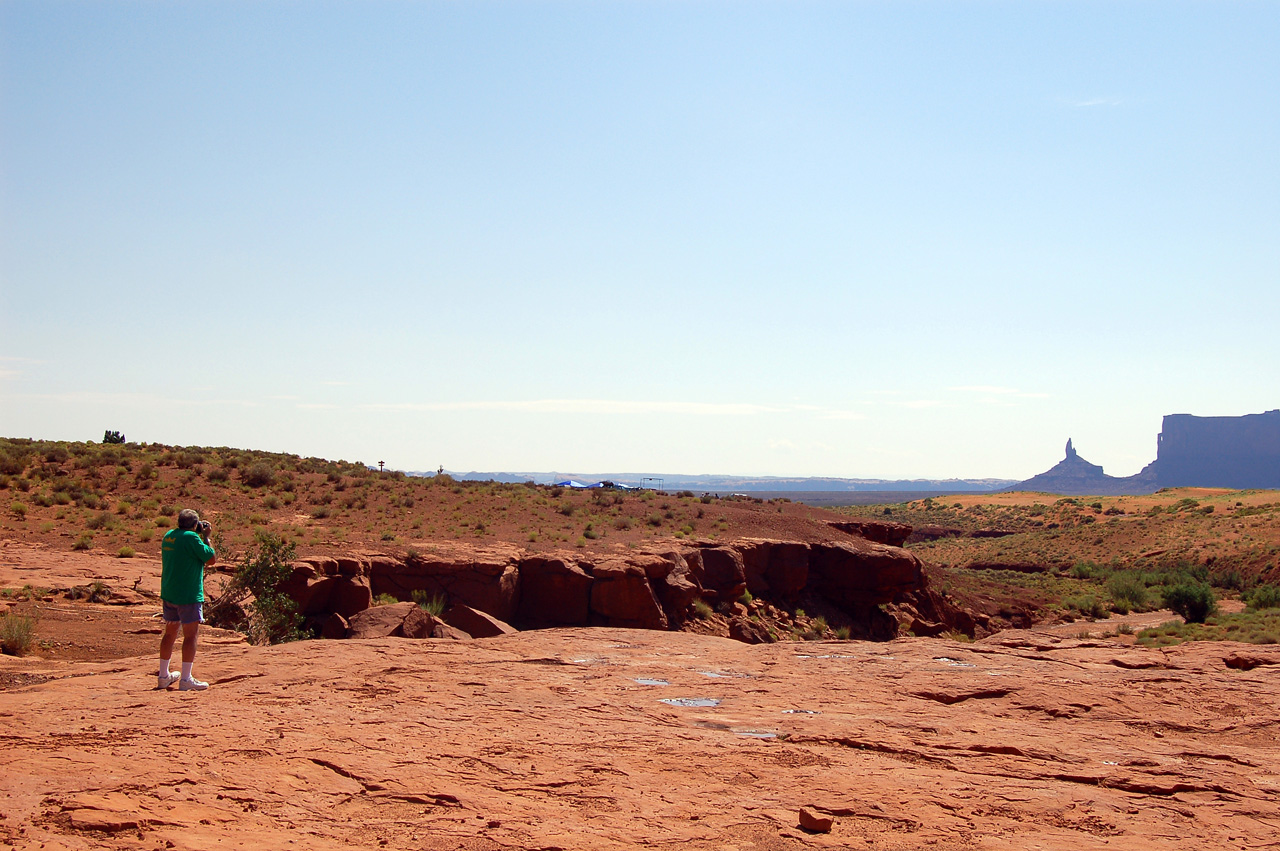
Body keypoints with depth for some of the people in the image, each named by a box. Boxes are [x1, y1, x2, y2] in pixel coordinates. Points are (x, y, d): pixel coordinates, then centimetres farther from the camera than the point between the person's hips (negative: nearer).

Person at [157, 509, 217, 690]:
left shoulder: (169, 536, 9)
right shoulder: (191, 538, -15)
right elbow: (211, 559, -10)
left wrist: (200, 535, 19)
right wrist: (206, 537, -1)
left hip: (168, 594, 8)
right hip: (188, 595, -8)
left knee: (170, 633, 16)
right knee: (191, 635, -2)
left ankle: (163, 676, 23)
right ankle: (186, 679, -4)